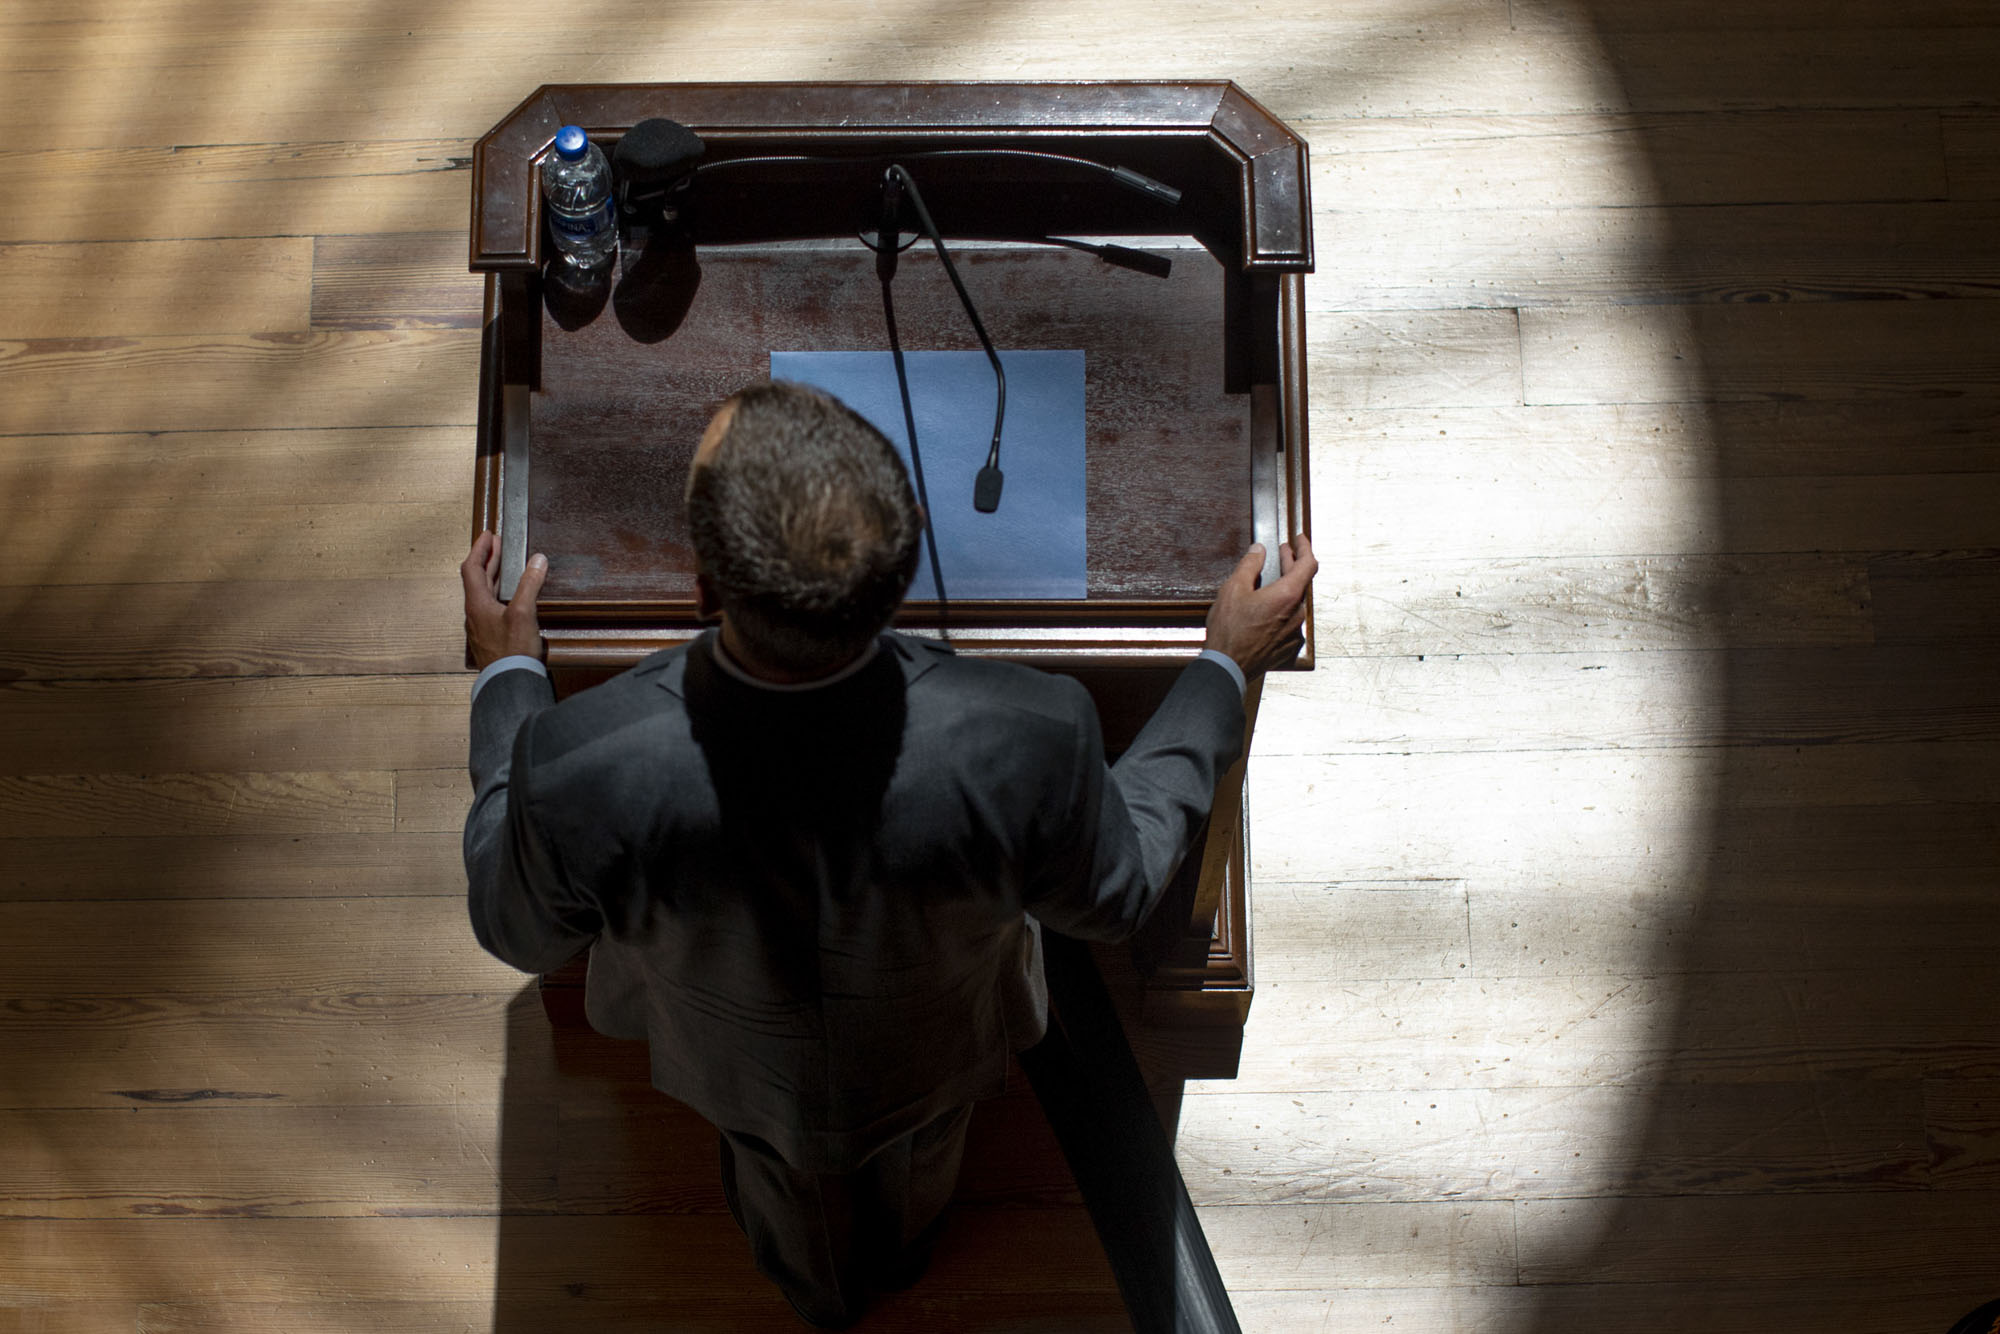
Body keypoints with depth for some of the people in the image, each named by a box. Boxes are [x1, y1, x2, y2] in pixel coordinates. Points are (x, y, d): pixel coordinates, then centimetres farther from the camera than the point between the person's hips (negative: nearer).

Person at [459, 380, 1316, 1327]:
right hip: (933, 1061, 1)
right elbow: (1114, 894, -20)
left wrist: (506, 674, -5)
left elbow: (518, 930, -18)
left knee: (785, 1185, 39)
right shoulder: (1025, 744, -46)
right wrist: (1226, 665, -9)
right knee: (915, 1166, 40)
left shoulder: (580, 772, -45)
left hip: (742, 1070, 0)